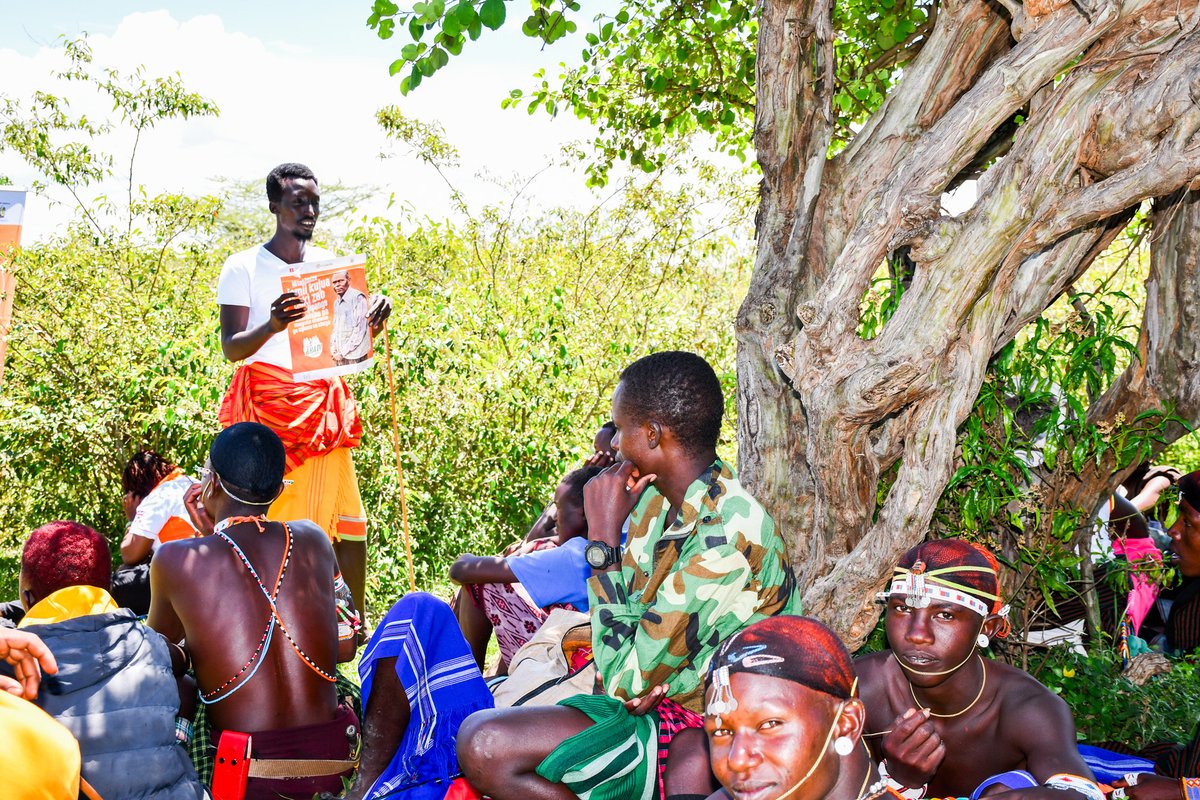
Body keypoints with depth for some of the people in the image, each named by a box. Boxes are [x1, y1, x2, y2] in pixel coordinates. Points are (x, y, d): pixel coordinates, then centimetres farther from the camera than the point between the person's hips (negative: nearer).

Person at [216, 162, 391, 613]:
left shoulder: (332, 265, 14)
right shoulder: (244, 268, -1)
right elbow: (230, 347, -9)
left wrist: (374, 320, -8)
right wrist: (271, 326, -29)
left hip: (324, 405, 5)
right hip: (270, 409, -5)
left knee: (348, 525, 1)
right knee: (271, 525, -8)